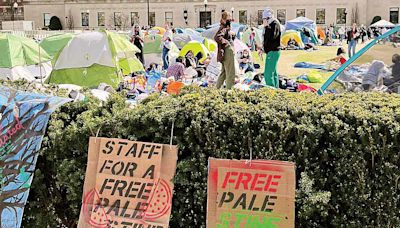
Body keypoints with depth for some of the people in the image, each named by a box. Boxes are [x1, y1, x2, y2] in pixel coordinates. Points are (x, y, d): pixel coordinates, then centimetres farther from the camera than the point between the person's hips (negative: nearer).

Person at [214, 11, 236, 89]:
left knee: (224, 72, 17)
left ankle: (217, 88, 22)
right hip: (227, 52, -10)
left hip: (229, 52, 10)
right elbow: (217, 37, -29)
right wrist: (226, 42, -20)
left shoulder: (226, 28, 15)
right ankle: (229, 89, -3)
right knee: (230, 73, -6)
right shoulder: (224, 28, -15)